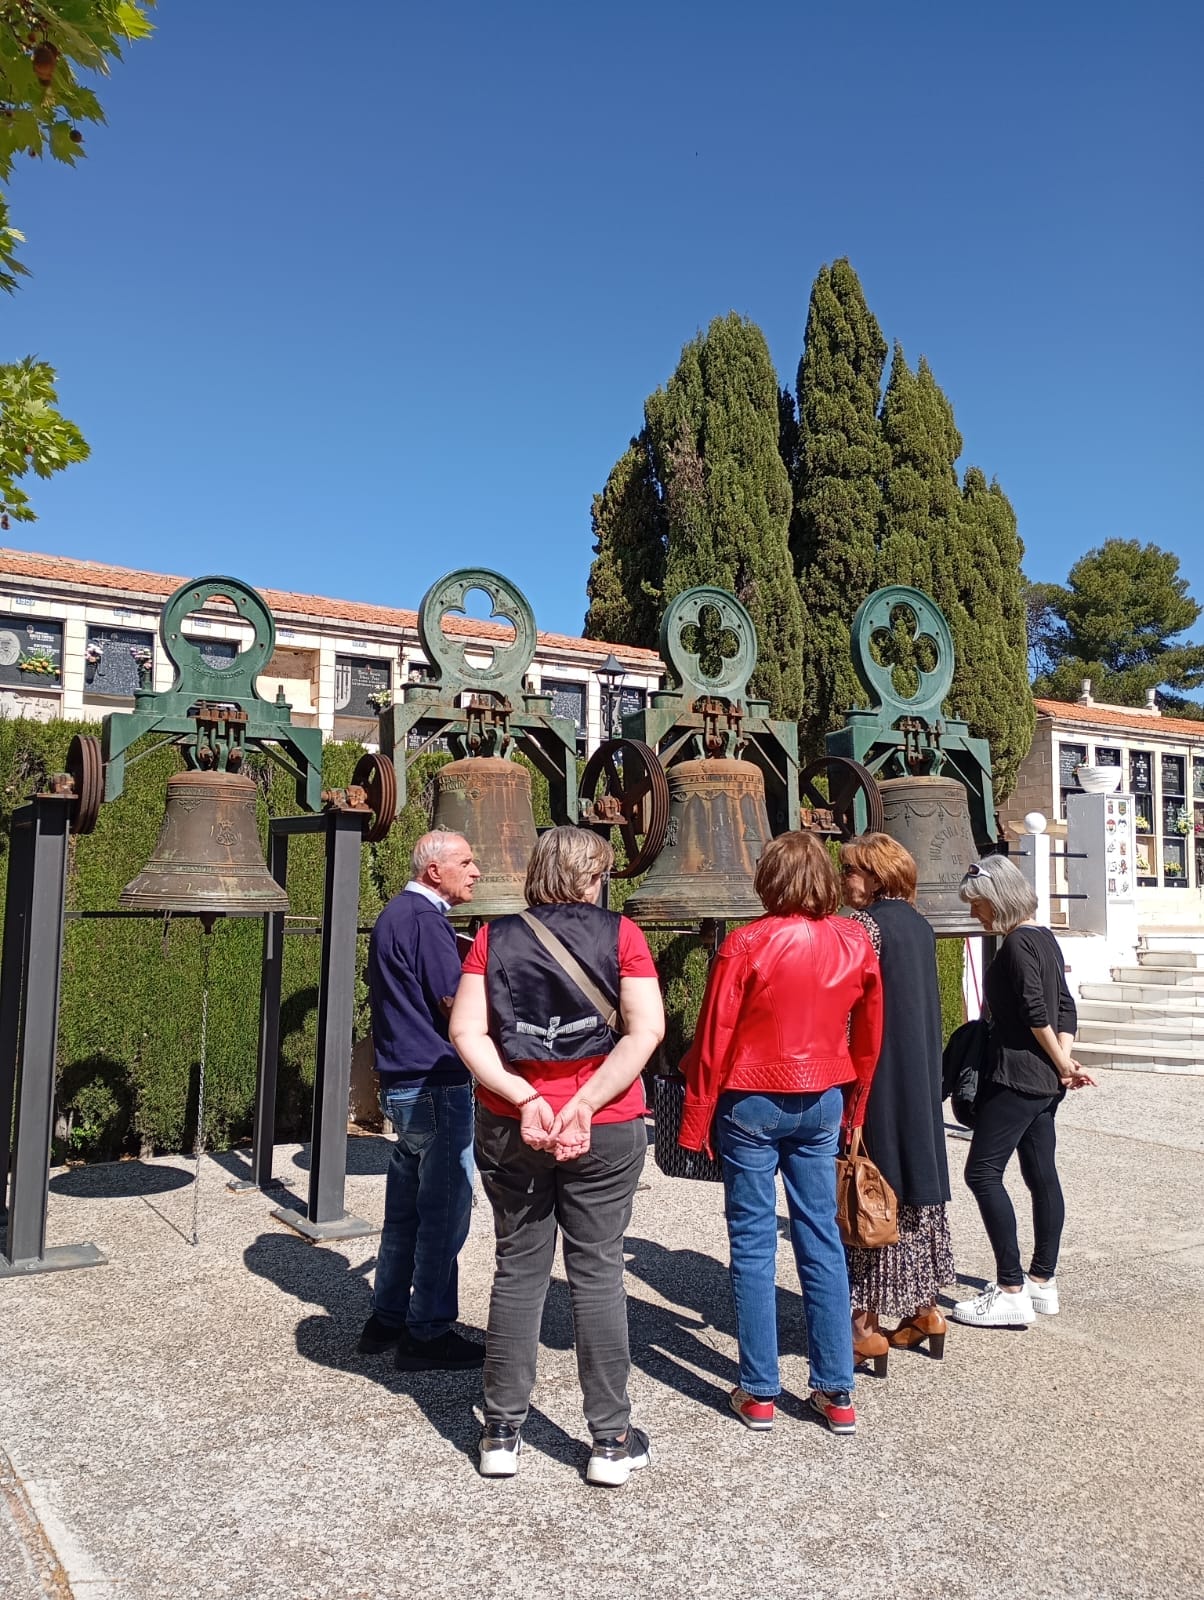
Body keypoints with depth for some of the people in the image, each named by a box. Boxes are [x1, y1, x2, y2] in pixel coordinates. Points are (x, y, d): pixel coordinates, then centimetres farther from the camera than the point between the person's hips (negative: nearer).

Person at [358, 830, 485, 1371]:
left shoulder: (394, 914, 15)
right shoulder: (425, 919, -16)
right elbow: (457, 1005, -20)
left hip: (402, 1084, 10)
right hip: (438, 1086, -10)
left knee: (405, 1209, 17)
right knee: (445, 1213, 0)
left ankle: (387, 1319, 27)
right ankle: (428, 1334, 10)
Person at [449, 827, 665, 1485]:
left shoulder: (494, 937, 2)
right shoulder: (621, 934, -3)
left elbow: (466, 1031, -6)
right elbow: (646, 1030, -12)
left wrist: (525, 1098, -12)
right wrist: (584, 1105, -15)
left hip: (508, 1129, 2)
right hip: (606, 1132, -2)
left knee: (519, 1271, 12)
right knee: (597, 1271, 9)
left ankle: (502, 1433, 23)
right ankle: (611, 1439, 19)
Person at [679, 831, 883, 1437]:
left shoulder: (746, 944, -14)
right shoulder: (856, 942, -2)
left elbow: (714, 1039, -11)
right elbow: (869, 1034, 7)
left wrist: (695, 1120, -2)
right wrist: (855, 1107, 19)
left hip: (752, 1102, -4)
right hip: (822, 1102, 4)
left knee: (753, 1244, 6)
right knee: (821, 1240, 11)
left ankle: (759, 1393, 14)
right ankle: (836, 1392, 18)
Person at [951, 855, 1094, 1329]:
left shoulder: (1017, 943, -15)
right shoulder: (1045, 938, 13)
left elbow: (1036, 1012, -20)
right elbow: (1065, 1008, 12)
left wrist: (1062, 1064, -9)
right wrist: (1064, 1059, 2)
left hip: (1017, 1076, -10)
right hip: (1044, 1081, 10)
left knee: (983, 1172, -6)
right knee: (1041, 1175, 13)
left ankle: (1012, 1292, -4)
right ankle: (1043, 1282, 21)